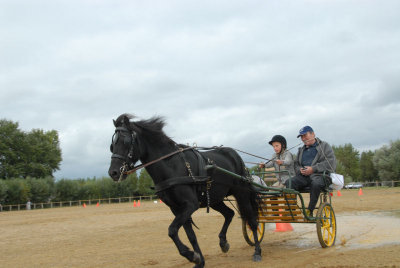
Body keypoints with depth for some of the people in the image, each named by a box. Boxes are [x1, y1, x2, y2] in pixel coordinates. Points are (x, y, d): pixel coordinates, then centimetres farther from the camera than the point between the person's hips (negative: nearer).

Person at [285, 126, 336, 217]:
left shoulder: (324, 146, 12)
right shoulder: (301, 150, 30)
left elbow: (331, 162, -3)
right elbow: (296, 164, 26)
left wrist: (313, 169, -13)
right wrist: (300, 170, 0)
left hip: (319, 175, -5)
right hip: (303, 176, 5)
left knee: (316, 183, -40)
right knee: (289, 182, -26)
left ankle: (309, 211, -31)